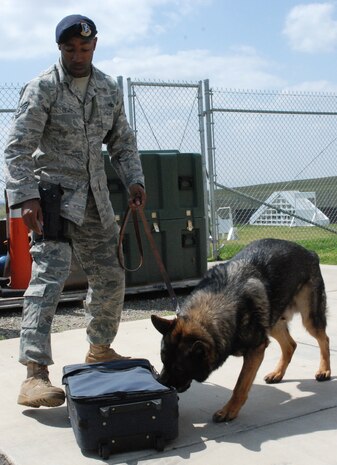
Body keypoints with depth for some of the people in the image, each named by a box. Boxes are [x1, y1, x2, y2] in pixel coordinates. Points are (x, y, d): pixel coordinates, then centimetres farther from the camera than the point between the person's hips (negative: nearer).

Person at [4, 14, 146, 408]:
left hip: (95, 198, 7)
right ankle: (35, 374, -15)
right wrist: (25, 197, -23)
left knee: (110, 276, 12)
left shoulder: (109, 90, 11)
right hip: (52, 194, -6)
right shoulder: (43, 88, -8)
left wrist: (133, 180, 2)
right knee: (48, 275, -17)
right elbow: (18, 147, -13)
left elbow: (122, 141, 17)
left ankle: (100, 349, 33)